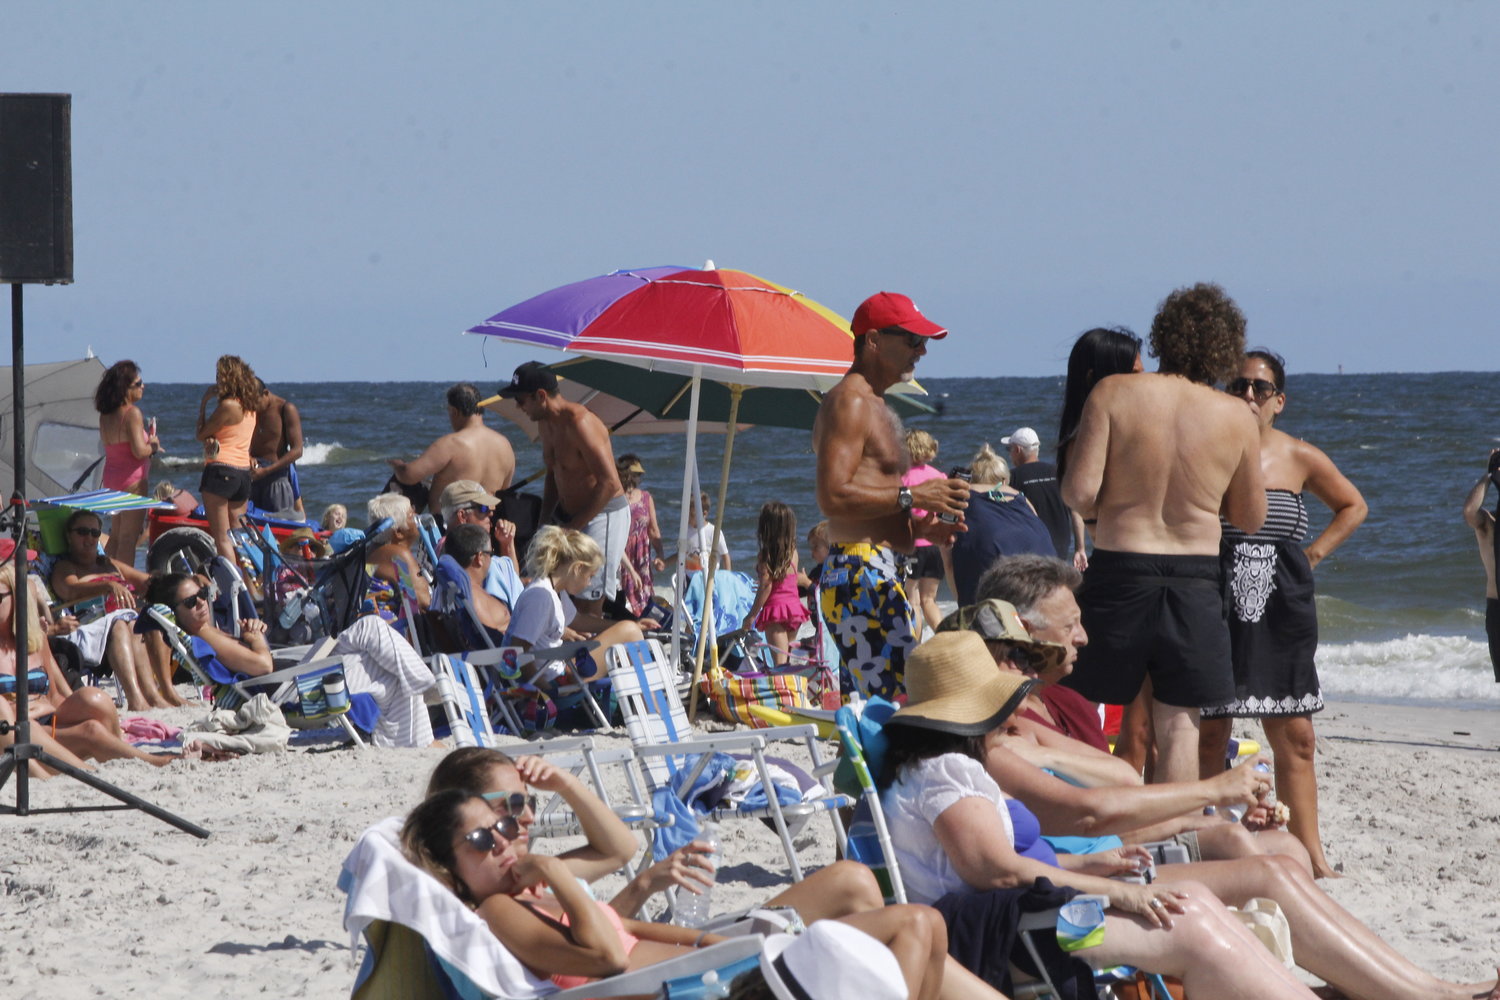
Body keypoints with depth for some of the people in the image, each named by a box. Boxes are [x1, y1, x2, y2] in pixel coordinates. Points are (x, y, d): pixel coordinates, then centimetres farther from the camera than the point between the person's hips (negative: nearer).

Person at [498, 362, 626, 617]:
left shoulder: (579, 423, -22)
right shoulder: (545, 423, 8)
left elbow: (609, 483, -25)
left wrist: (573, 527, -20)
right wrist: (545, 522, 9)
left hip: (605, 514, -9)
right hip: (570, 515, 9)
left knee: (589, 605, -12)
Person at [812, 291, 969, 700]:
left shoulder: (874, 407, 24)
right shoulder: (849, 402, -9)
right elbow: (832, 496, -20)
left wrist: (920, 528, 11)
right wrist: (912, 496, -16)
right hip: (861, 575, -11)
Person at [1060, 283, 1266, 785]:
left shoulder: (1114, 393, -5)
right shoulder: (1238, 418, -1)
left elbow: (1079, 493, -10)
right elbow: (1251, 517, 9)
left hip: (1119, 573, -1)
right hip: (1195, 579, 1)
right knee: (1179, 725, 7)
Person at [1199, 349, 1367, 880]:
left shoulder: (1299, 458, 7)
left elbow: (1353, 506, 21)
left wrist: (1313, 554, 10)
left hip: (1282, 611, 3)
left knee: (1295, 736, 4)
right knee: (1209, 732, -3)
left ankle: (1310, 852, 9)